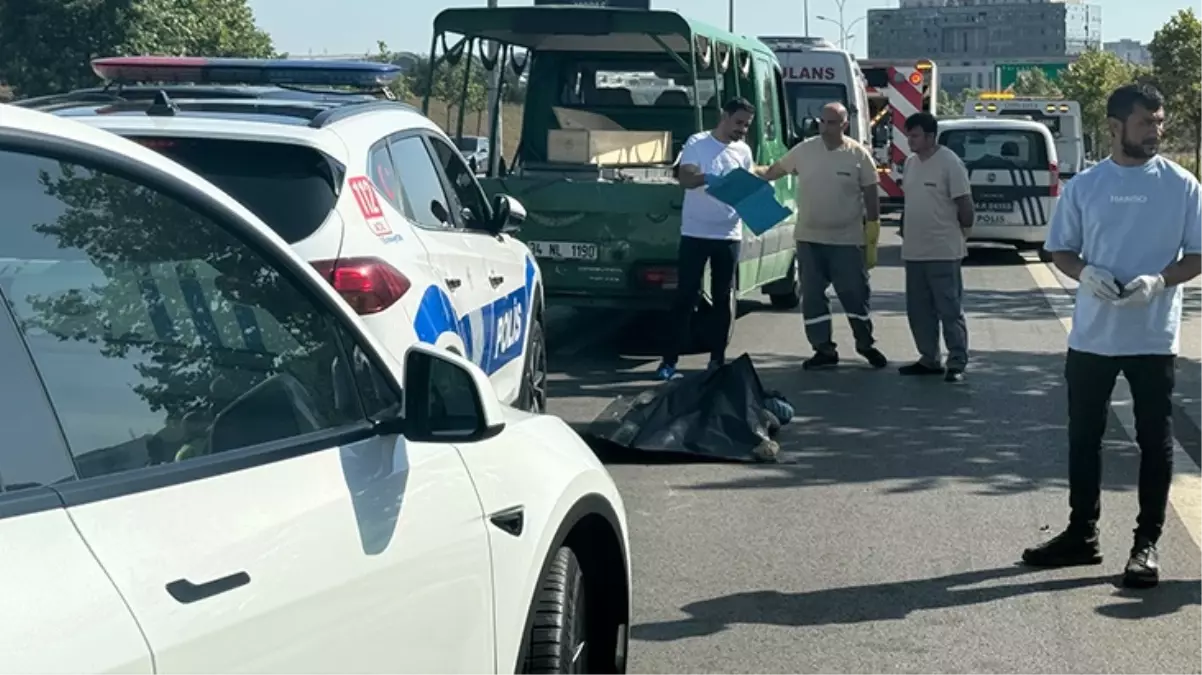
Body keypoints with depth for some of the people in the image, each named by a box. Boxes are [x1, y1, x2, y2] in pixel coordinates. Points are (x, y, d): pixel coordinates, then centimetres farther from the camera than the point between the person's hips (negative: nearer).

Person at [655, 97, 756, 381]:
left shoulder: (744, 151, 9)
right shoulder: (697, 143, -5)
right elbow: (684, 178, -15)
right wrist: (706, 178, -36)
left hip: (729, 235, 4)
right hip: (695, 233, -4)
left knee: (722, 297, 7)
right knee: (685, 296, -1)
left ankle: (717, 359, 14)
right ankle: (670, 359, 3)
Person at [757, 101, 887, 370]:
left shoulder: (859, 155, -6)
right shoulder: (804, 150, 0)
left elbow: (871, 199, -2)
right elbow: (773, 171, 11)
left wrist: (872, 241, -4)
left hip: (847, 240, -3)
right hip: (809, 239, 3)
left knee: (855, 294, 5)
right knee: (812, 297, 6)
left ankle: (866, 344, 23)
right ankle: (824, 350, 16)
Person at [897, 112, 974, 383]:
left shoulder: (950, 163, -13)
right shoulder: (910, 162, 11)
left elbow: (965, 205, -10)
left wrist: (960, 233, -1)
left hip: (943, 252, -8)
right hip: (914, 251, 8)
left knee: (950, 310, -3)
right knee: (919, 311, 13)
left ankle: (957, 363, 2)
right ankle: (929, 360, 23)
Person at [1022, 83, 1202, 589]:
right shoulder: (1084, 186, 2)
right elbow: (1059, 249, 8)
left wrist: (1159, 280, -19)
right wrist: (1085, 272, -13)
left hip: (1154, 337, -2)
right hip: (1092, 334, 2)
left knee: (1154, 441, 3)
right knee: (1084, 436, 11)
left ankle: (1147, 543, 13)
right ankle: (1081, 534, 24)